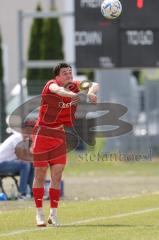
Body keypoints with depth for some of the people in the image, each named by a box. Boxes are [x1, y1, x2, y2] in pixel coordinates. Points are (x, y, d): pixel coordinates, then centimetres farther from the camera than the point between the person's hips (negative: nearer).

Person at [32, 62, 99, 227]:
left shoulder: (74, 86, 2)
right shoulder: (51, 84, -13)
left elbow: (94, 85, -6)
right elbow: (57, 90, -35)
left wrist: (91, 92, -31)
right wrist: (73, 95, -55)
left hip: (60, 135, 4)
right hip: (42, 133, -4)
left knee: (57, 174, -1)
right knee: (40, 174, 0)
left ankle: (53, 213, 6)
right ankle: (39, 213, 7)